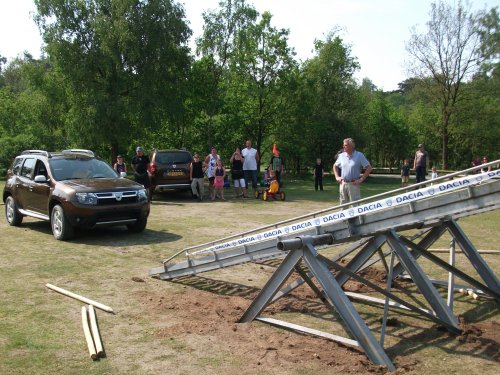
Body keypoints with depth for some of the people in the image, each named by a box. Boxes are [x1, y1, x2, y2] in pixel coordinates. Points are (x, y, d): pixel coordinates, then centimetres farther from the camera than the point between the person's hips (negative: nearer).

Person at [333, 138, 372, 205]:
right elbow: (335, 166, 24)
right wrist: (337, 176, 11)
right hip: (343, 184, 5)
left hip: (353, 184, -4)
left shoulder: (359, 155, -5)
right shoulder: (341, 155, 7)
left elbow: (369, 168, -6)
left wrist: (361, 179, -11)